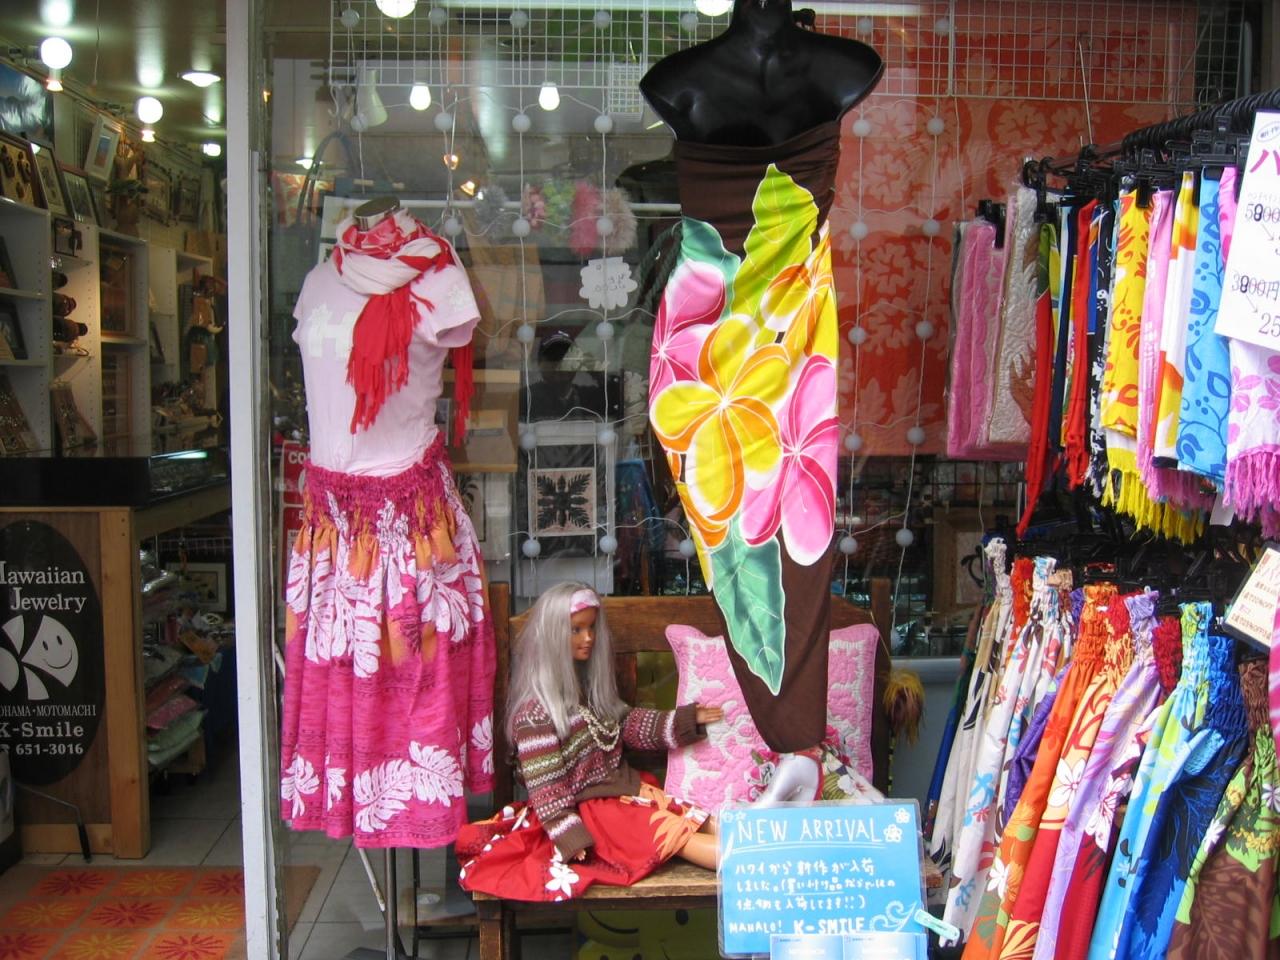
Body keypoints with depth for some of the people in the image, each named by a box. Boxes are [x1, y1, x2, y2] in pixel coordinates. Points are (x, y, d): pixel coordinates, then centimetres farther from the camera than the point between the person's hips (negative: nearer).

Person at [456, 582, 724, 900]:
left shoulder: (590, 683, 8)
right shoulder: (536, 711, -20)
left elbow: (627, 724, 17)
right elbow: (544, 785, -19)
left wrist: (686, 719, 11)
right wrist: (571, 838, -21)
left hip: (626, 786, 9)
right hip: (594, 807, -9)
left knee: (707, 823, -5)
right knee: (678, 835, -20)